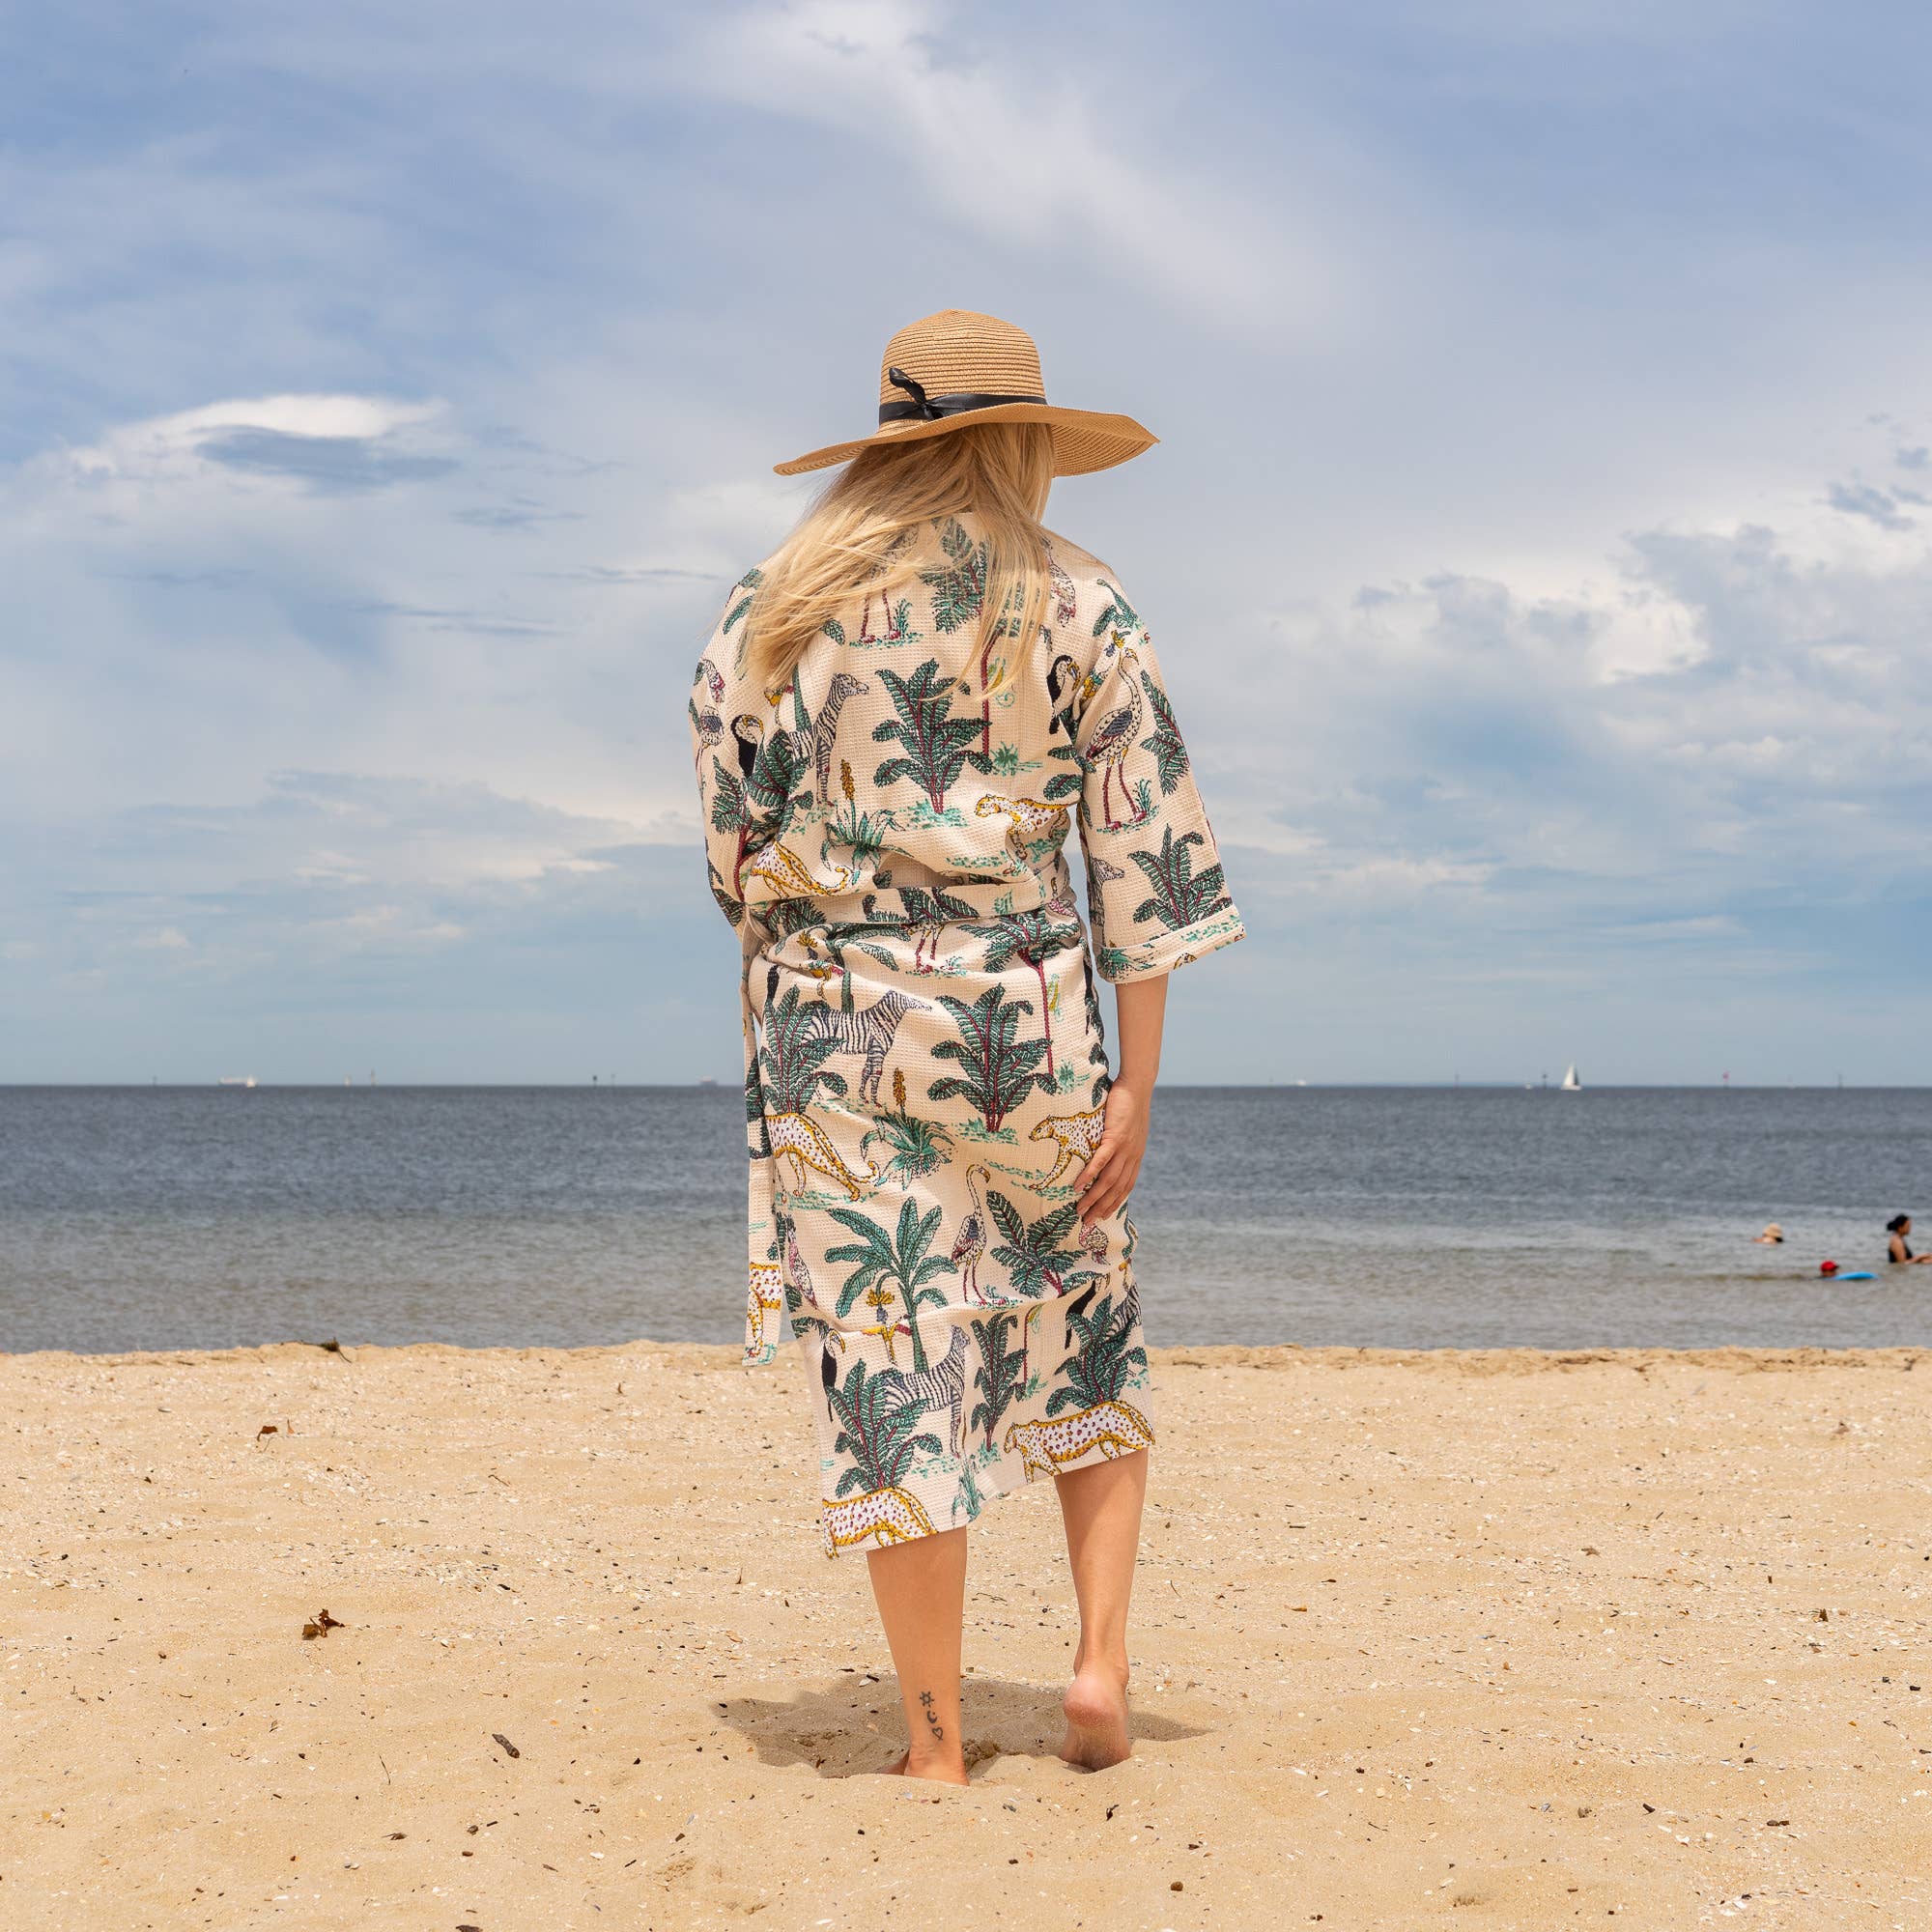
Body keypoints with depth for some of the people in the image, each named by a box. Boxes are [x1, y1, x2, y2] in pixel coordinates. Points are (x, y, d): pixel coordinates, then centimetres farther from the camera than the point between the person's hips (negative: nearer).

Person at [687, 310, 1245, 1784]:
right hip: (1027, 1016, 0)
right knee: (1089, 1340, 21)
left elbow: (734, 839, 6)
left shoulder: (775, 609, 5)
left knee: (889, 1370, 3)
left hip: (831, 1022, 0)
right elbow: (1147, 858, -2)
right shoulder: (1078, 609, 1)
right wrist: (1136, 1091, 0)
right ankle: (1103, 1656, 10)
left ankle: (937, 1747, 6)